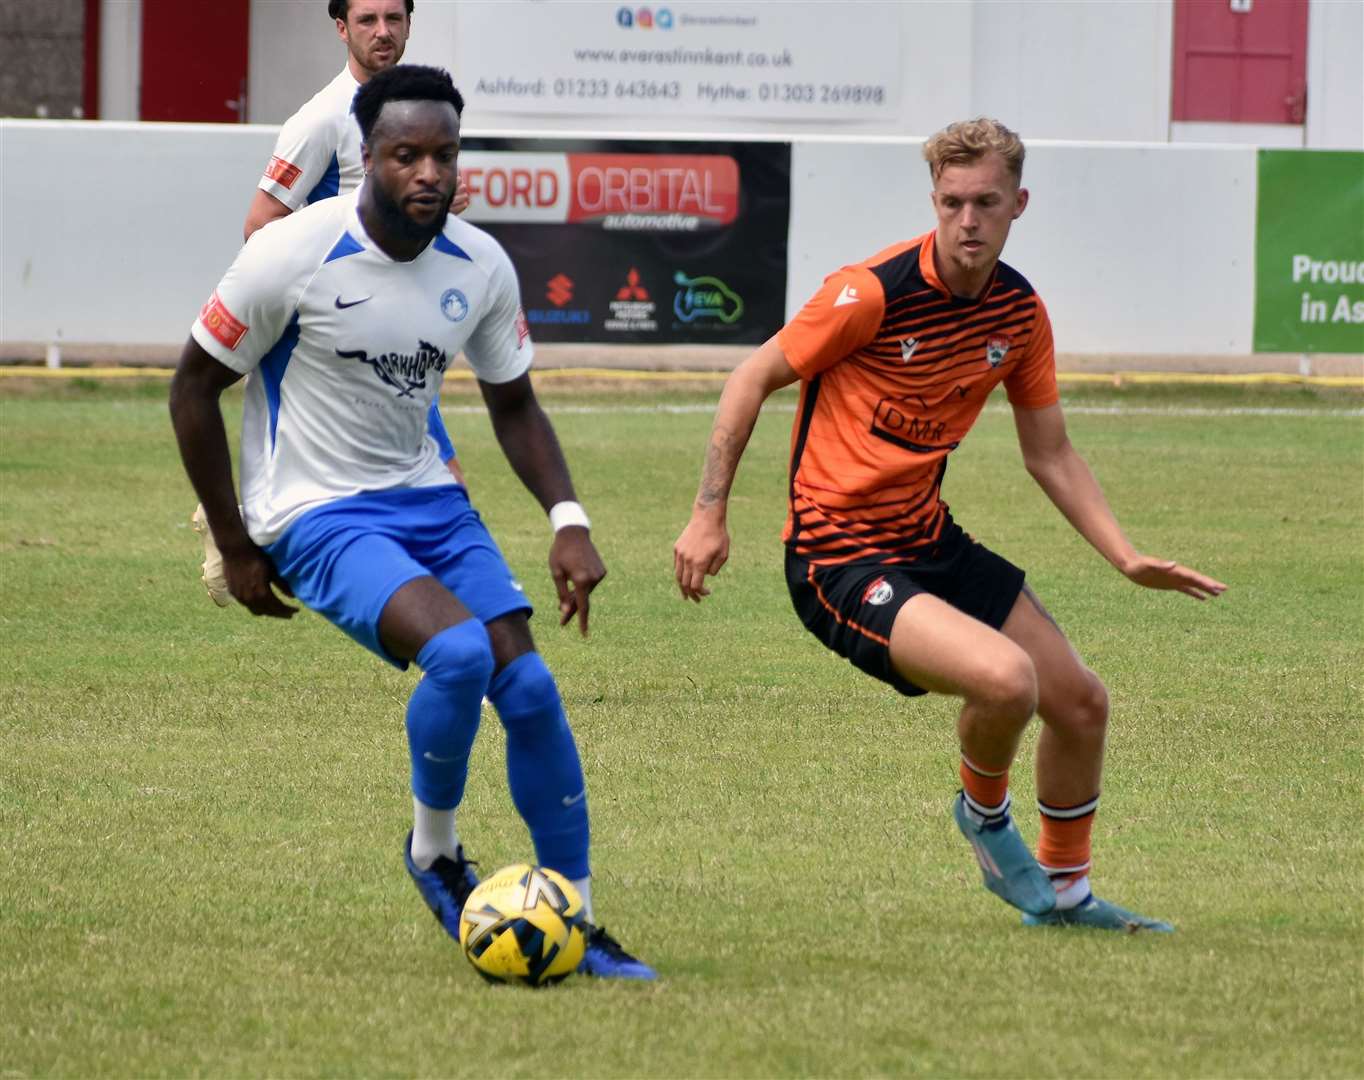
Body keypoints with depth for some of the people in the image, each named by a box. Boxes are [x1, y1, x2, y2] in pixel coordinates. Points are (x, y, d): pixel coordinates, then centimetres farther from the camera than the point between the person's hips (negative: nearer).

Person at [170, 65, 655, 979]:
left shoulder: (479, 266, -2)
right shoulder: (292, 254, -17)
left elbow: (513, 404, 14)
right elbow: (194, 389, -6)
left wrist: (568, 519, -2)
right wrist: (236, 549, -4)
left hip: (429, 500, 5)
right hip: (318, 517, -5)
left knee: (529, 686, -8)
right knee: (461, 651, -28)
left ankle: (578, 927, 5)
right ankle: (435, 852, -3)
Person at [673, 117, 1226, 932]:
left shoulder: (1021, 312, 2)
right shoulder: (874, 293, -19)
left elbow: (1051, 453, 12)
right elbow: (755, 378, -9)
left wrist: (1129, 558, 2)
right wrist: (710, 514, -11)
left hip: (927, 538, 8)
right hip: (839, 559, -8)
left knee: (1082, 702, 10)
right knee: (1005, 677, -28)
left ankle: (1065, 892, 34)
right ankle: (985, 814, 6)